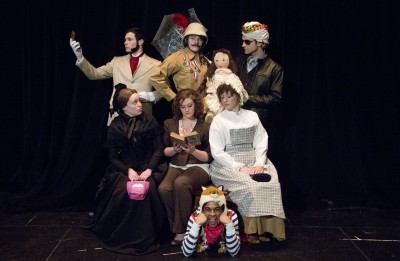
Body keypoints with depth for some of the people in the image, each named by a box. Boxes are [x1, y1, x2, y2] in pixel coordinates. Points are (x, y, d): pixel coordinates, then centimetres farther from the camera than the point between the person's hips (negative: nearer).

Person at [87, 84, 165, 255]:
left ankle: (145, 238, -16)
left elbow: (159, 149, 1)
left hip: (147, 168, 0)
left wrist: (149, 169, -16)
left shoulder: (150, 121, 5)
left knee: (147, 190, -33)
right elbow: (113, 157, 2)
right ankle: (122, 236, -12)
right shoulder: (115, 126, 4)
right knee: (124, 191, -32)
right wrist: (129, 170, -17)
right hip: (123, 170, 0)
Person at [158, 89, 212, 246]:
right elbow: (165, 152, 13)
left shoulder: (205, 127, 7)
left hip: (198, 167, -3)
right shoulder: (169, 124, 17)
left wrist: (193, 151, -15)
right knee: (164, 189, -31)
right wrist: (174, 149, -8)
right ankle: (178, 228, -13)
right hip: (176, 166, 3)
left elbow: (208, 157, 2)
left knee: (180, 184, -36)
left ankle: (181, 231, -24)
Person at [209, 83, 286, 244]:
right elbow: (217, 152, -6)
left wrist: (260, 163, -9)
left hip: (254, 161, 4)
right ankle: (250, 230, -21)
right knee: (250, 186, -31)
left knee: (272, 184, -24)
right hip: (229, 164, -4)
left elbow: (261, 142, 10)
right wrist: (241, 167, -15)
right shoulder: (219, 120, 3)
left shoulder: (252, 116, 15)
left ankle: (267, 227, -16)